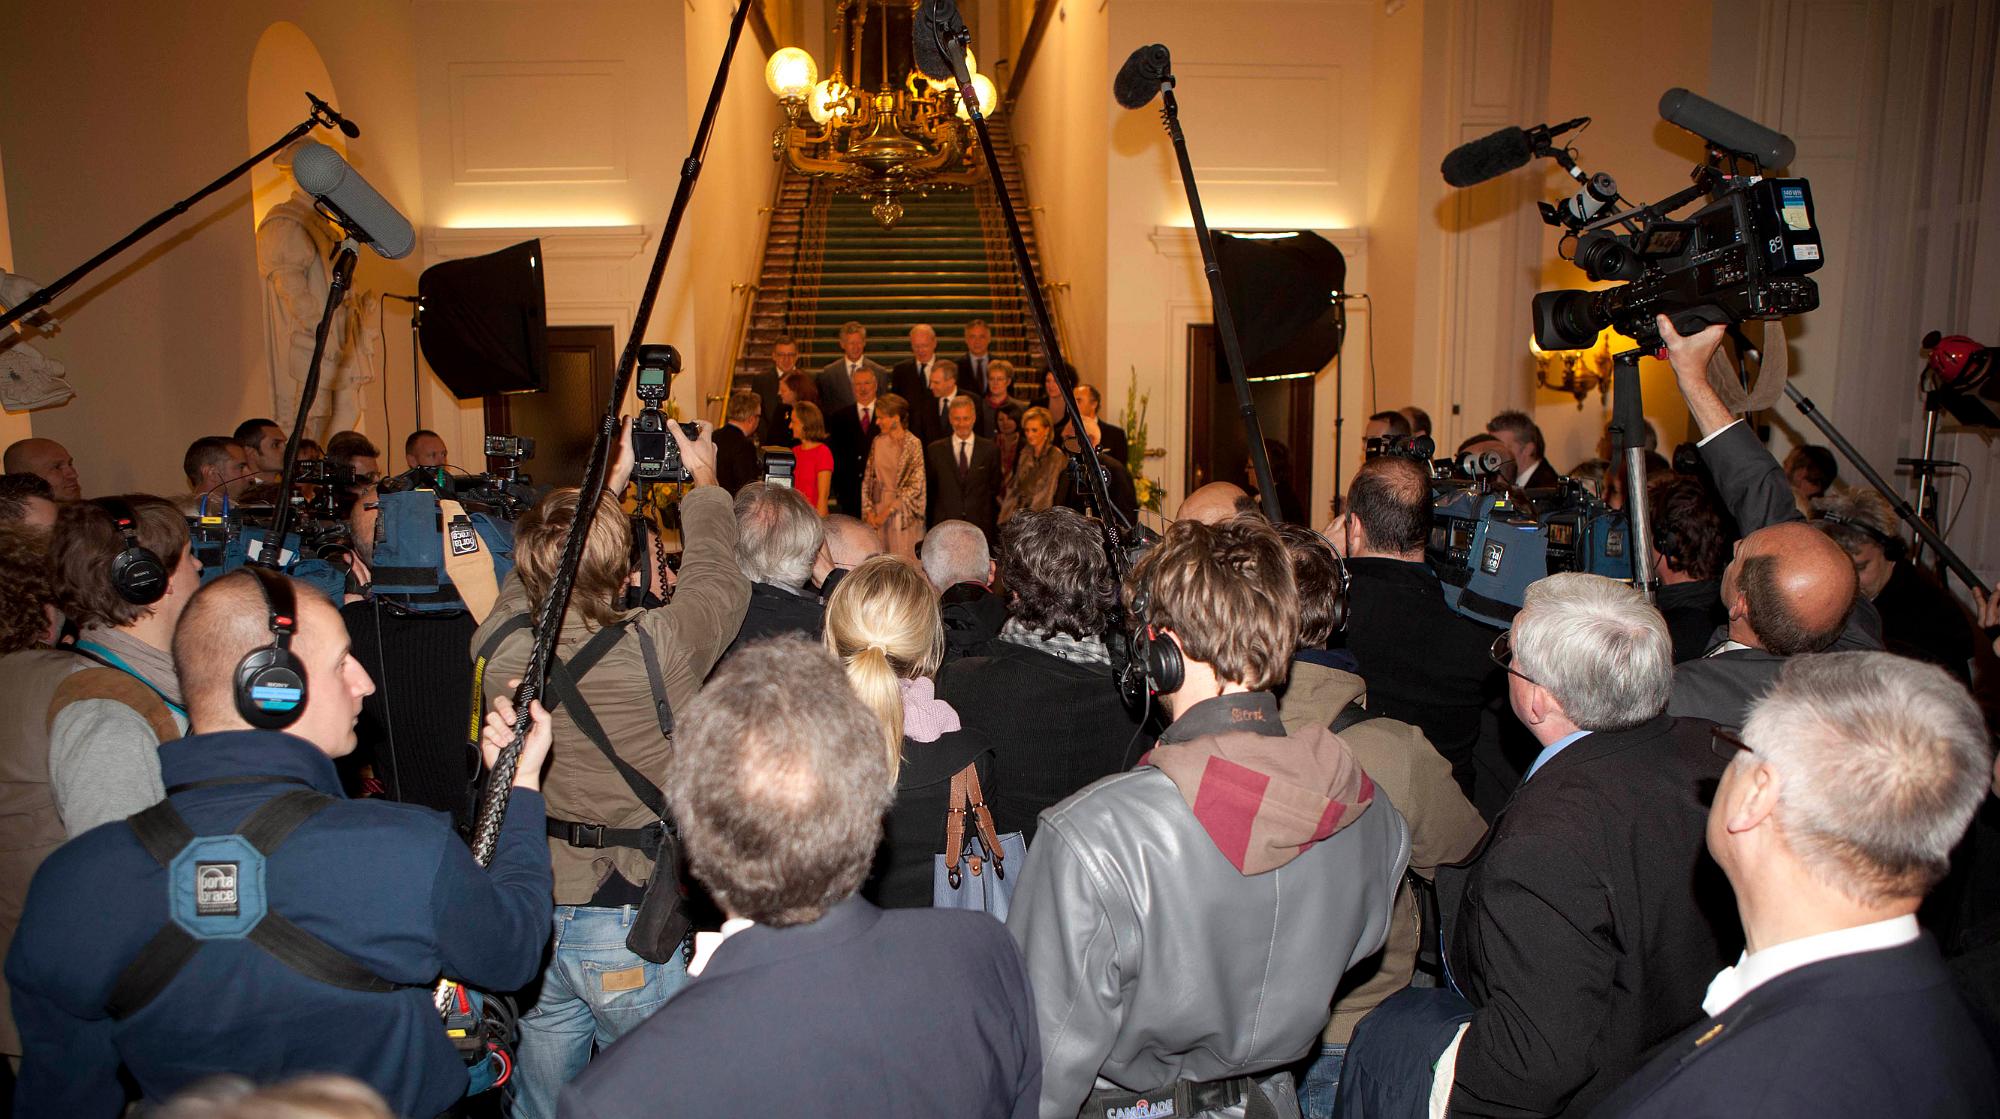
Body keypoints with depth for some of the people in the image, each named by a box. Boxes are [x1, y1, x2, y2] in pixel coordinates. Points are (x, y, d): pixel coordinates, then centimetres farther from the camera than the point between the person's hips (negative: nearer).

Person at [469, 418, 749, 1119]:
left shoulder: (501, 646, -13)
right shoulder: (659, 650, -23)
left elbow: (536, 576, 9)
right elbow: (716, 575, -4)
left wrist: (610, 482, 17)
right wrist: (704, 483, 14)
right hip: (630, 927, -4)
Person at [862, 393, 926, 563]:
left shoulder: (912, 444, -9)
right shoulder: (878, 442, 8)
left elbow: (915, 486, -13)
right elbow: (868, 479, 10)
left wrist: (888, 510, -14)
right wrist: (869, 510, -1)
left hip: (903, 510, -5)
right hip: (879, 508, 5)